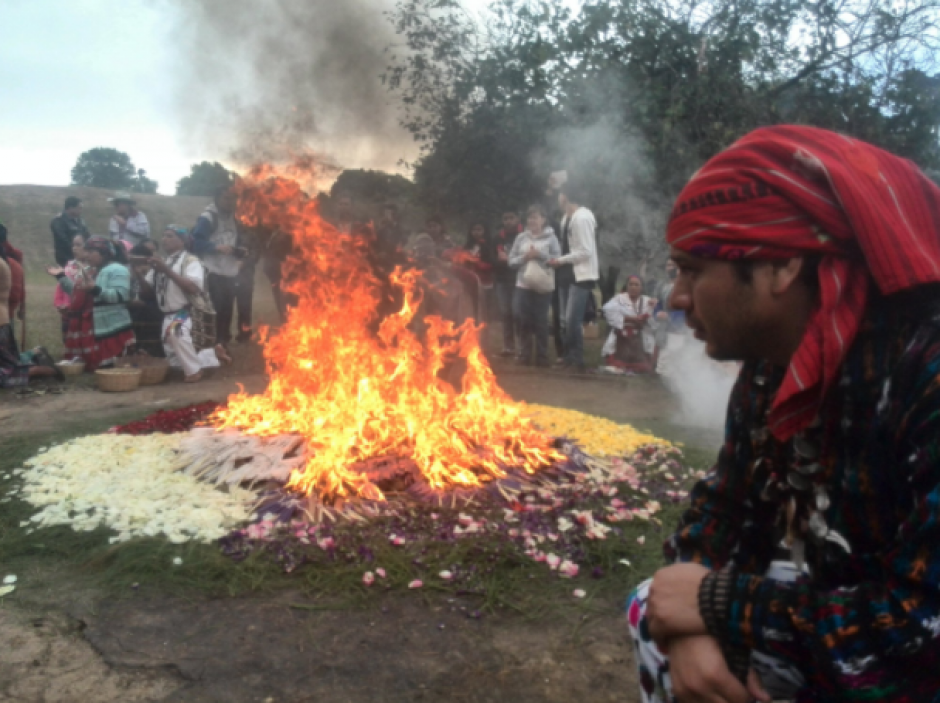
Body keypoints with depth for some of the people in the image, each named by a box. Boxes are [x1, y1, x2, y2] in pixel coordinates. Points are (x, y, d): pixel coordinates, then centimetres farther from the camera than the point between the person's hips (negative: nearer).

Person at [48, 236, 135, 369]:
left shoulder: (117, 270, -10)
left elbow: (120, 296, -25)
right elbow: (77, 292, 27)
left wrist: (96, 289, -35)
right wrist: (61, 276, 20)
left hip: (114, 332, -10)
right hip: (95, 332, 10)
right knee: (97, 369, 13)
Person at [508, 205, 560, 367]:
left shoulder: (550, 237, 1)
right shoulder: (521, 238, 9)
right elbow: (511, 261, 8)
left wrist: (540, 255, -13)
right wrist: (525, 257, -9)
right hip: (524, 285, 3)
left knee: (541, 321, 2)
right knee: (524, 320, 3)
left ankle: (542, 356, 12)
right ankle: (525, 354, 16)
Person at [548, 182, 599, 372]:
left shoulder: (582, 217, -17)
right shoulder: (567, 217, 12)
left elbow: (586, 251, -20)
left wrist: (560, 260, -15)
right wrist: (559, 261, 1)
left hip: (582, 275, -9)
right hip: (569, 273, 9)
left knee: (573, 319, -10)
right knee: (568, 319, 12)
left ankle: (578, 360, 0)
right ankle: (570, 356, 21)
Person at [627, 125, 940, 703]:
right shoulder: (770, 368, -4)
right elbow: (723, 499, 6)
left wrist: (720, 604, -22)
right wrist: (690, 626, -13)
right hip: (826, 622, 7)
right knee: (656, 612, 8)